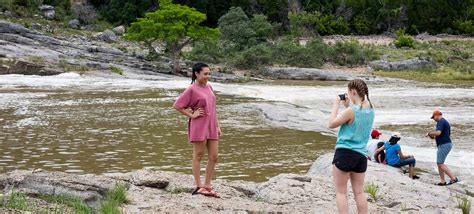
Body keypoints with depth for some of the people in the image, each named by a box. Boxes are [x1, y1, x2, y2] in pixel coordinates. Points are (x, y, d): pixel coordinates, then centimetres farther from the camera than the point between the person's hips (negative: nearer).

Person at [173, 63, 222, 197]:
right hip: (198, 127, -7)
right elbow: (177, 105, -9)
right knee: (198, 156, 2)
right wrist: (191, 115, -10)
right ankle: (199, 187, 8)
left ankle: (207, 186, 16)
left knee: (214, 157, 6)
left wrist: (218, 126, 15)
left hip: (211, 127, 7)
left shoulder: (209, 87, 12)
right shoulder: (191, 90, -8)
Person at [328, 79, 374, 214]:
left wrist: (336, 105, 0)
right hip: (362, 155, 7)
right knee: (359, 192, 12)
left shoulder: (351, 111, -16)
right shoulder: (370, 110, 7)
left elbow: (332, 124, -7)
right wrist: (348, 105, 15)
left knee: (341, 192, 1)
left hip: (345, 152, -7)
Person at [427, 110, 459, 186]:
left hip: (444, 145, -11)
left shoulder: (441, 122, -13)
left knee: (440, 164, -12)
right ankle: (442, 181, 12)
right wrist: (434, 136, 23)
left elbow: (438, 132, -29)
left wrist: (430, 133, -11)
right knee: (439, 163, 12)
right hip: (445, 145, 11)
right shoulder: (446, 122, 19)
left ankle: (453, 178, -15)